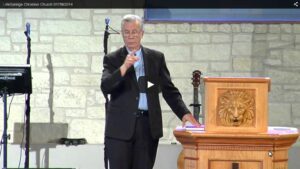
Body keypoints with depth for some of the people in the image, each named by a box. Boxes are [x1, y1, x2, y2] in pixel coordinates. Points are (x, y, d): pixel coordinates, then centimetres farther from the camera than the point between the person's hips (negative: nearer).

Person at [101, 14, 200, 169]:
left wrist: (184, 113, -3)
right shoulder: (112, 59, 5)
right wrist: (124, 67, -23)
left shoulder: (156, 58, 10)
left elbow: (169, 90, 10)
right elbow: (105, 87, -10)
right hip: (121, 127, -2)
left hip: (148, 126, 2)